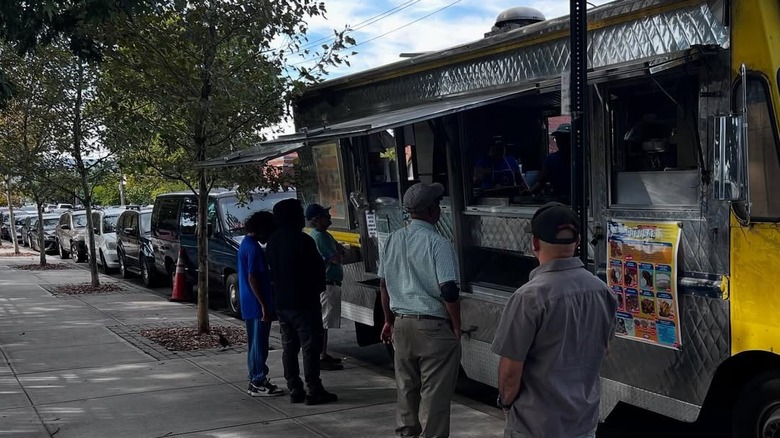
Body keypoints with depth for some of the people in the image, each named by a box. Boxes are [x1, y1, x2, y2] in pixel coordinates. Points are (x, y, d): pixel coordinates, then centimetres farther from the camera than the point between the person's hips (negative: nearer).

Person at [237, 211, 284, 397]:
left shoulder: (246, 244, 14)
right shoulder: (253, 248, -17)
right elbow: (253, 279, -22)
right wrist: (264, 305, -21)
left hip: (250, 304, 10)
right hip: (257, 304, -10)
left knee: (255, 343, 14)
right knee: (259, 344, -4)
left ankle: (255, 381, 21)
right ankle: (258, 383, 1)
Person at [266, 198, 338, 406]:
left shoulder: (272, 242, 8)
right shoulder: (302, 240, -15)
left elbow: (272, 271, 14)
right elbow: (317, 268, -12)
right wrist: (318, 287, 5)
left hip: (281, 302, 8)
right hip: (304, 301, -8)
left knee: (289, 347, 10)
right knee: (310, 346, -3)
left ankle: (294, 390, 13)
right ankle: (313, 391, -3)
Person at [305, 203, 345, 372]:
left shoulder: (323, 235, 15)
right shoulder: (319, 237, -19)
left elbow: (340, 249, 17)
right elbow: (336, 259, -22)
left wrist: (337, 251, -4)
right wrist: (337, 252, -1)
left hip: (329, 283, 11)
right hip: (327, 285, -11)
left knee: (324, 322, 15)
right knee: (324, 322, -8)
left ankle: (324, 355, 23)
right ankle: (321, 359, -6)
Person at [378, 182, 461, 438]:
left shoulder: (394, 240, 5)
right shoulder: (437, 243, -15)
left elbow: (384, 284, 12)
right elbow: (448, 291, -18)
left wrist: (389, 321, 22)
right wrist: (456, 327, -6)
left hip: (402, 323, 7)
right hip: (434, 326, -7)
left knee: (406, 387, 17)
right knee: (435, 393, 1)